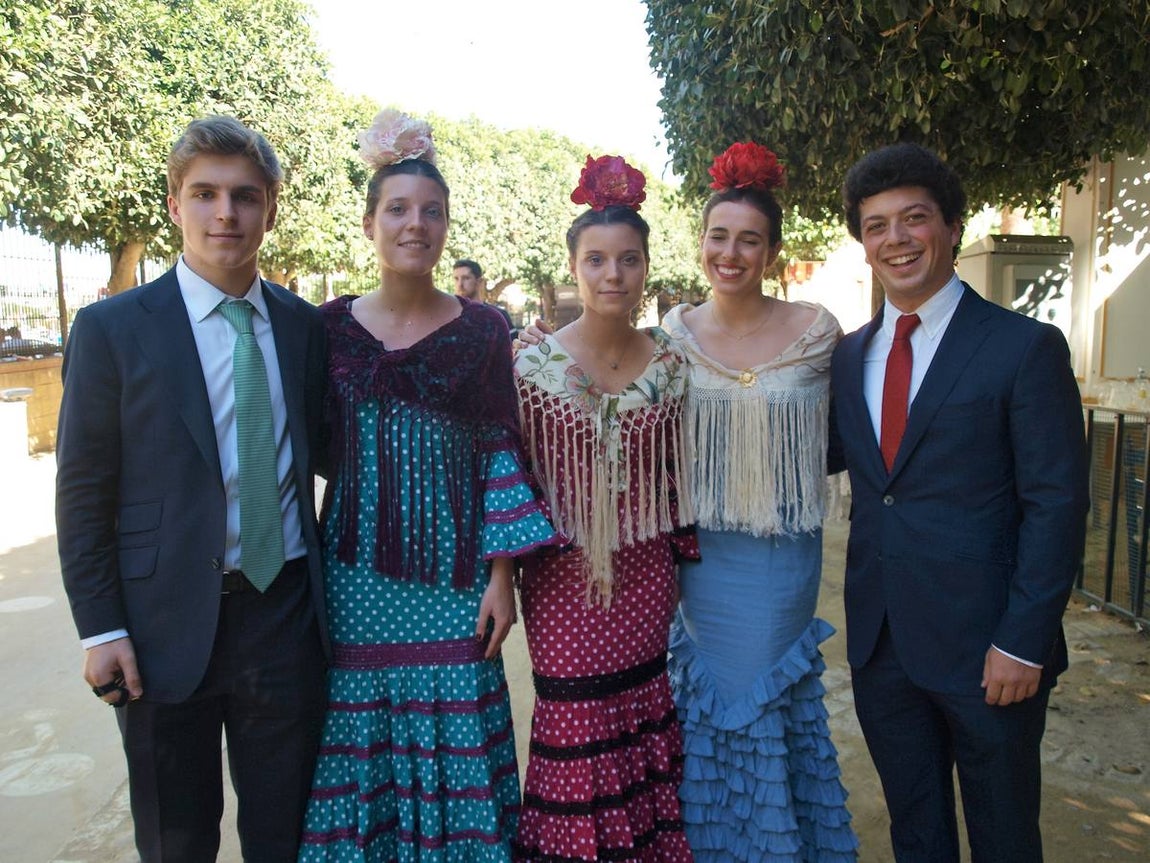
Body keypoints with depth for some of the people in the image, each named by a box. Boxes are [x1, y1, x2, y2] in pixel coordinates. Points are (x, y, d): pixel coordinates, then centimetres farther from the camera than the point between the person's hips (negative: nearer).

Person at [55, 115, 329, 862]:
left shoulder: (306, 325, 3)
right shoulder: (112, 329, -5)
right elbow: (83, 494, -4)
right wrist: (101, 629, -7)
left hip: (285, 612, 3)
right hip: (167, 625, -2)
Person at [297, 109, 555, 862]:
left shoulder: (482, 328, 0)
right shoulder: (331, 325, 3)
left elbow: (501, 450, -1)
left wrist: (502, 575, -5)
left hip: (452, 575, -1)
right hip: (357, 575, 1)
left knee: (452, 742, 7)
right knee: (360, 743, 10)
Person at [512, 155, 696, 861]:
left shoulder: (669, 362, 0)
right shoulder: (535, 364, -8)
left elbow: (678, 473, 8)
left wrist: (682, 561, 11)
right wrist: (512, 564, -2)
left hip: (645, 578, 3)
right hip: (566, 579, -2)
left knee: (642, 722, 15)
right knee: (577, 732, 7)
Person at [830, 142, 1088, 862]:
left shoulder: (1027, 348, -9)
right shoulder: (848, 357, 7)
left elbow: (1057, 504, -11)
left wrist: (1023, 642, -15)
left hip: (986, 648, -4)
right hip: (881, 643, 4)